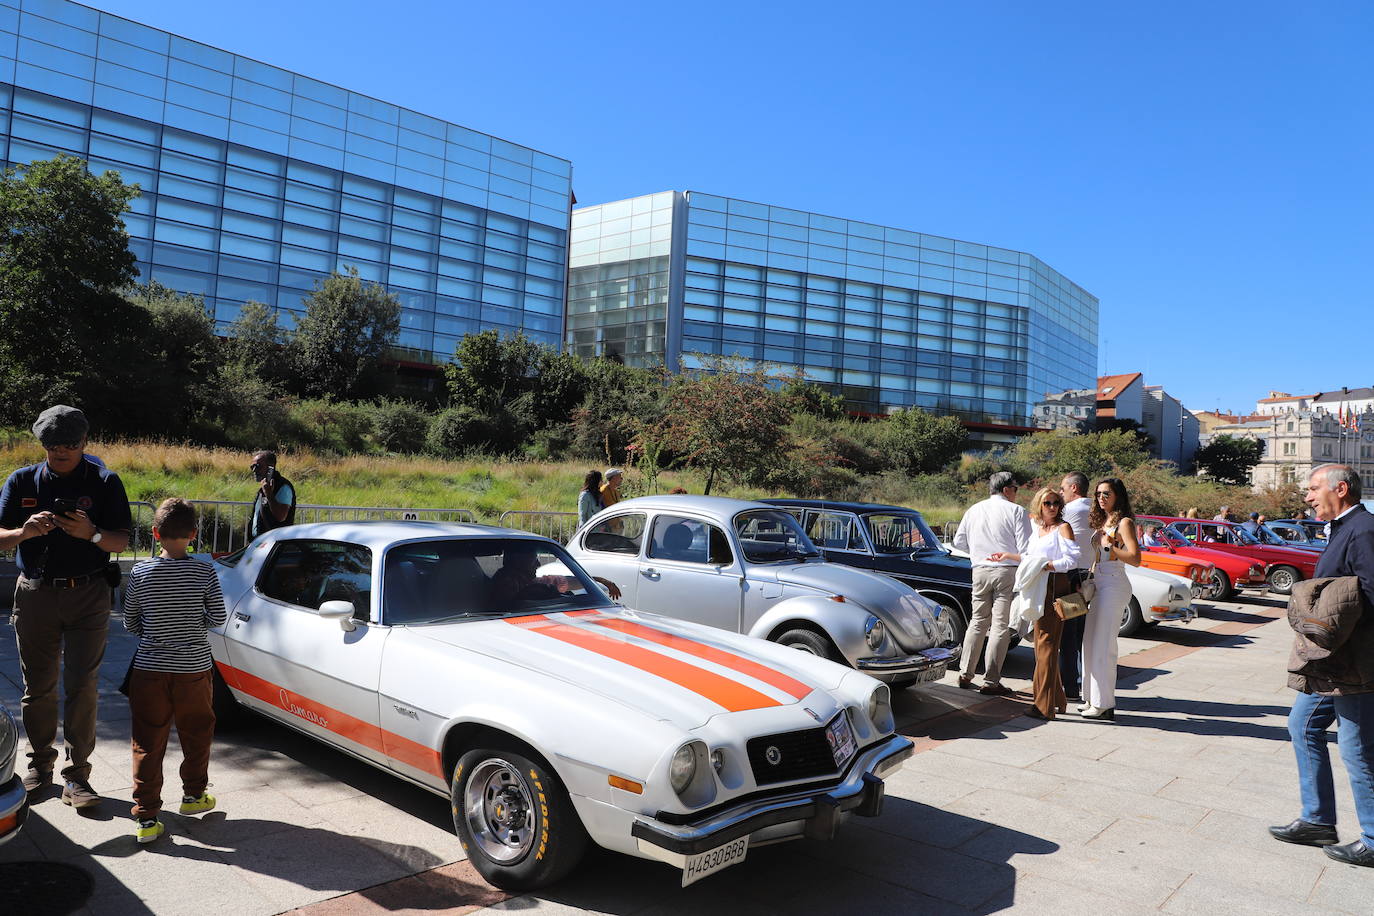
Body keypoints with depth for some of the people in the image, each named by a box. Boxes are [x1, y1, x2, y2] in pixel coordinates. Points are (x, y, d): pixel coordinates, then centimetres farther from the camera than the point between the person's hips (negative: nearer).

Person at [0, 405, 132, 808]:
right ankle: (40, 764, 26)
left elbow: (121, 542, -2)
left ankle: (76, 777, 2)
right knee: (38, 686, 10)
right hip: (35, 593, 2)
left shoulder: (105, 482, 0)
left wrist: (91, 533, -23)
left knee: (83, 686, -3)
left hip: (88, 596, -2)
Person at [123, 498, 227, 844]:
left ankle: (146, 818, 8)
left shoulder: (140, 573, -5)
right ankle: (193, 795, 34)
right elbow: (219, 617, -4)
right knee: (197, 735, 20)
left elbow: (130, 623, 4)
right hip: (194, 669, 0)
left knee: (147, 744, 7)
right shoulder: (205, 573, -8)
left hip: (149, 670, 0)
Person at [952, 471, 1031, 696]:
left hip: (980, 570, 5)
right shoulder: (1016, 511, -5)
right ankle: (991, 681, 0)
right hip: (1007, 571, -5)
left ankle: (965, 674, 16)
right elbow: (1025, 548, -9)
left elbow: (959, 540, 13)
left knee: (978, 621, 15)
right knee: (1001, 626, -1)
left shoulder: (974, 510, 10)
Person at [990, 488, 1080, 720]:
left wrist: (1046, 566, -19)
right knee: (1042, 642, 9)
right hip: (1039, 589, 8)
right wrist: (1008, 556, 25)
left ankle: (1044, 706, -6)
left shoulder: (1063, 528, -4)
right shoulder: (1037, 528, 18)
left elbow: (1072, 560, -12)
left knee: (1046, 644, -9)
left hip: (1056, 587, -8)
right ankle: (1057, 700, 20)